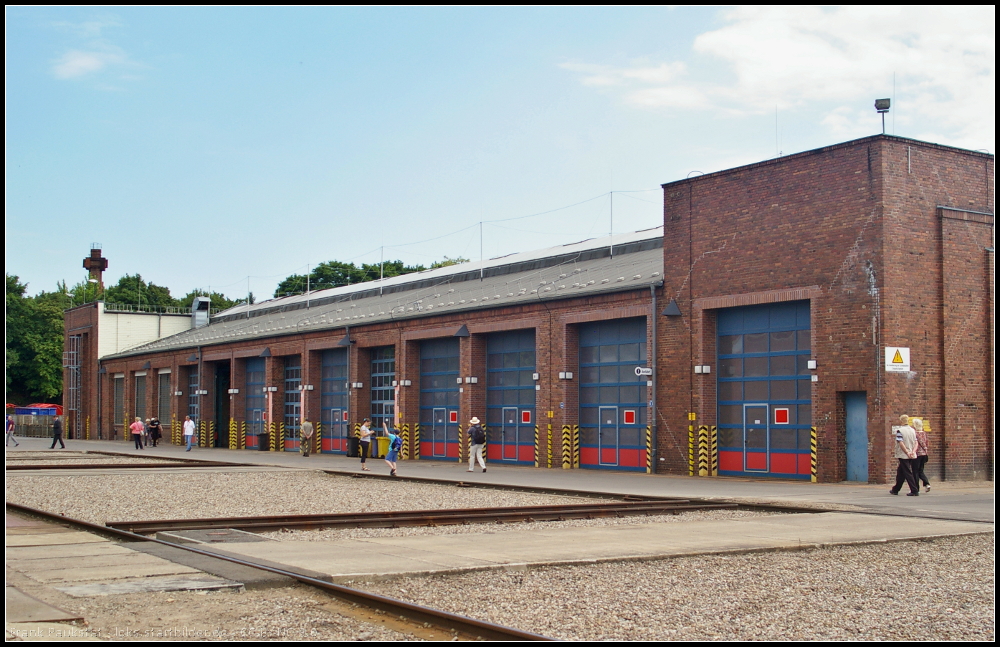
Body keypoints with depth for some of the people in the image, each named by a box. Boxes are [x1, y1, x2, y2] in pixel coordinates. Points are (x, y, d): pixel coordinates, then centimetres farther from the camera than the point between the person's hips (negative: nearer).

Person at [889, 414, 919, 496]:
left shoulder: (899, 430, -11)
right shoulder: (912, 430, 9)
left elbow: (901, 443, -18)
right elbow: (916, 443, 3)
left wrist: (907, 453, -16)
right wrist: (913, 452, -7)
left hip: (904, 456, -7)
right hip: (912, 456, 7)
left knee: (908, 473, -4)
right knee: (900, 472, 17)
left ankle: (914, 491, -9)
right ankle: (895, 490, 25)